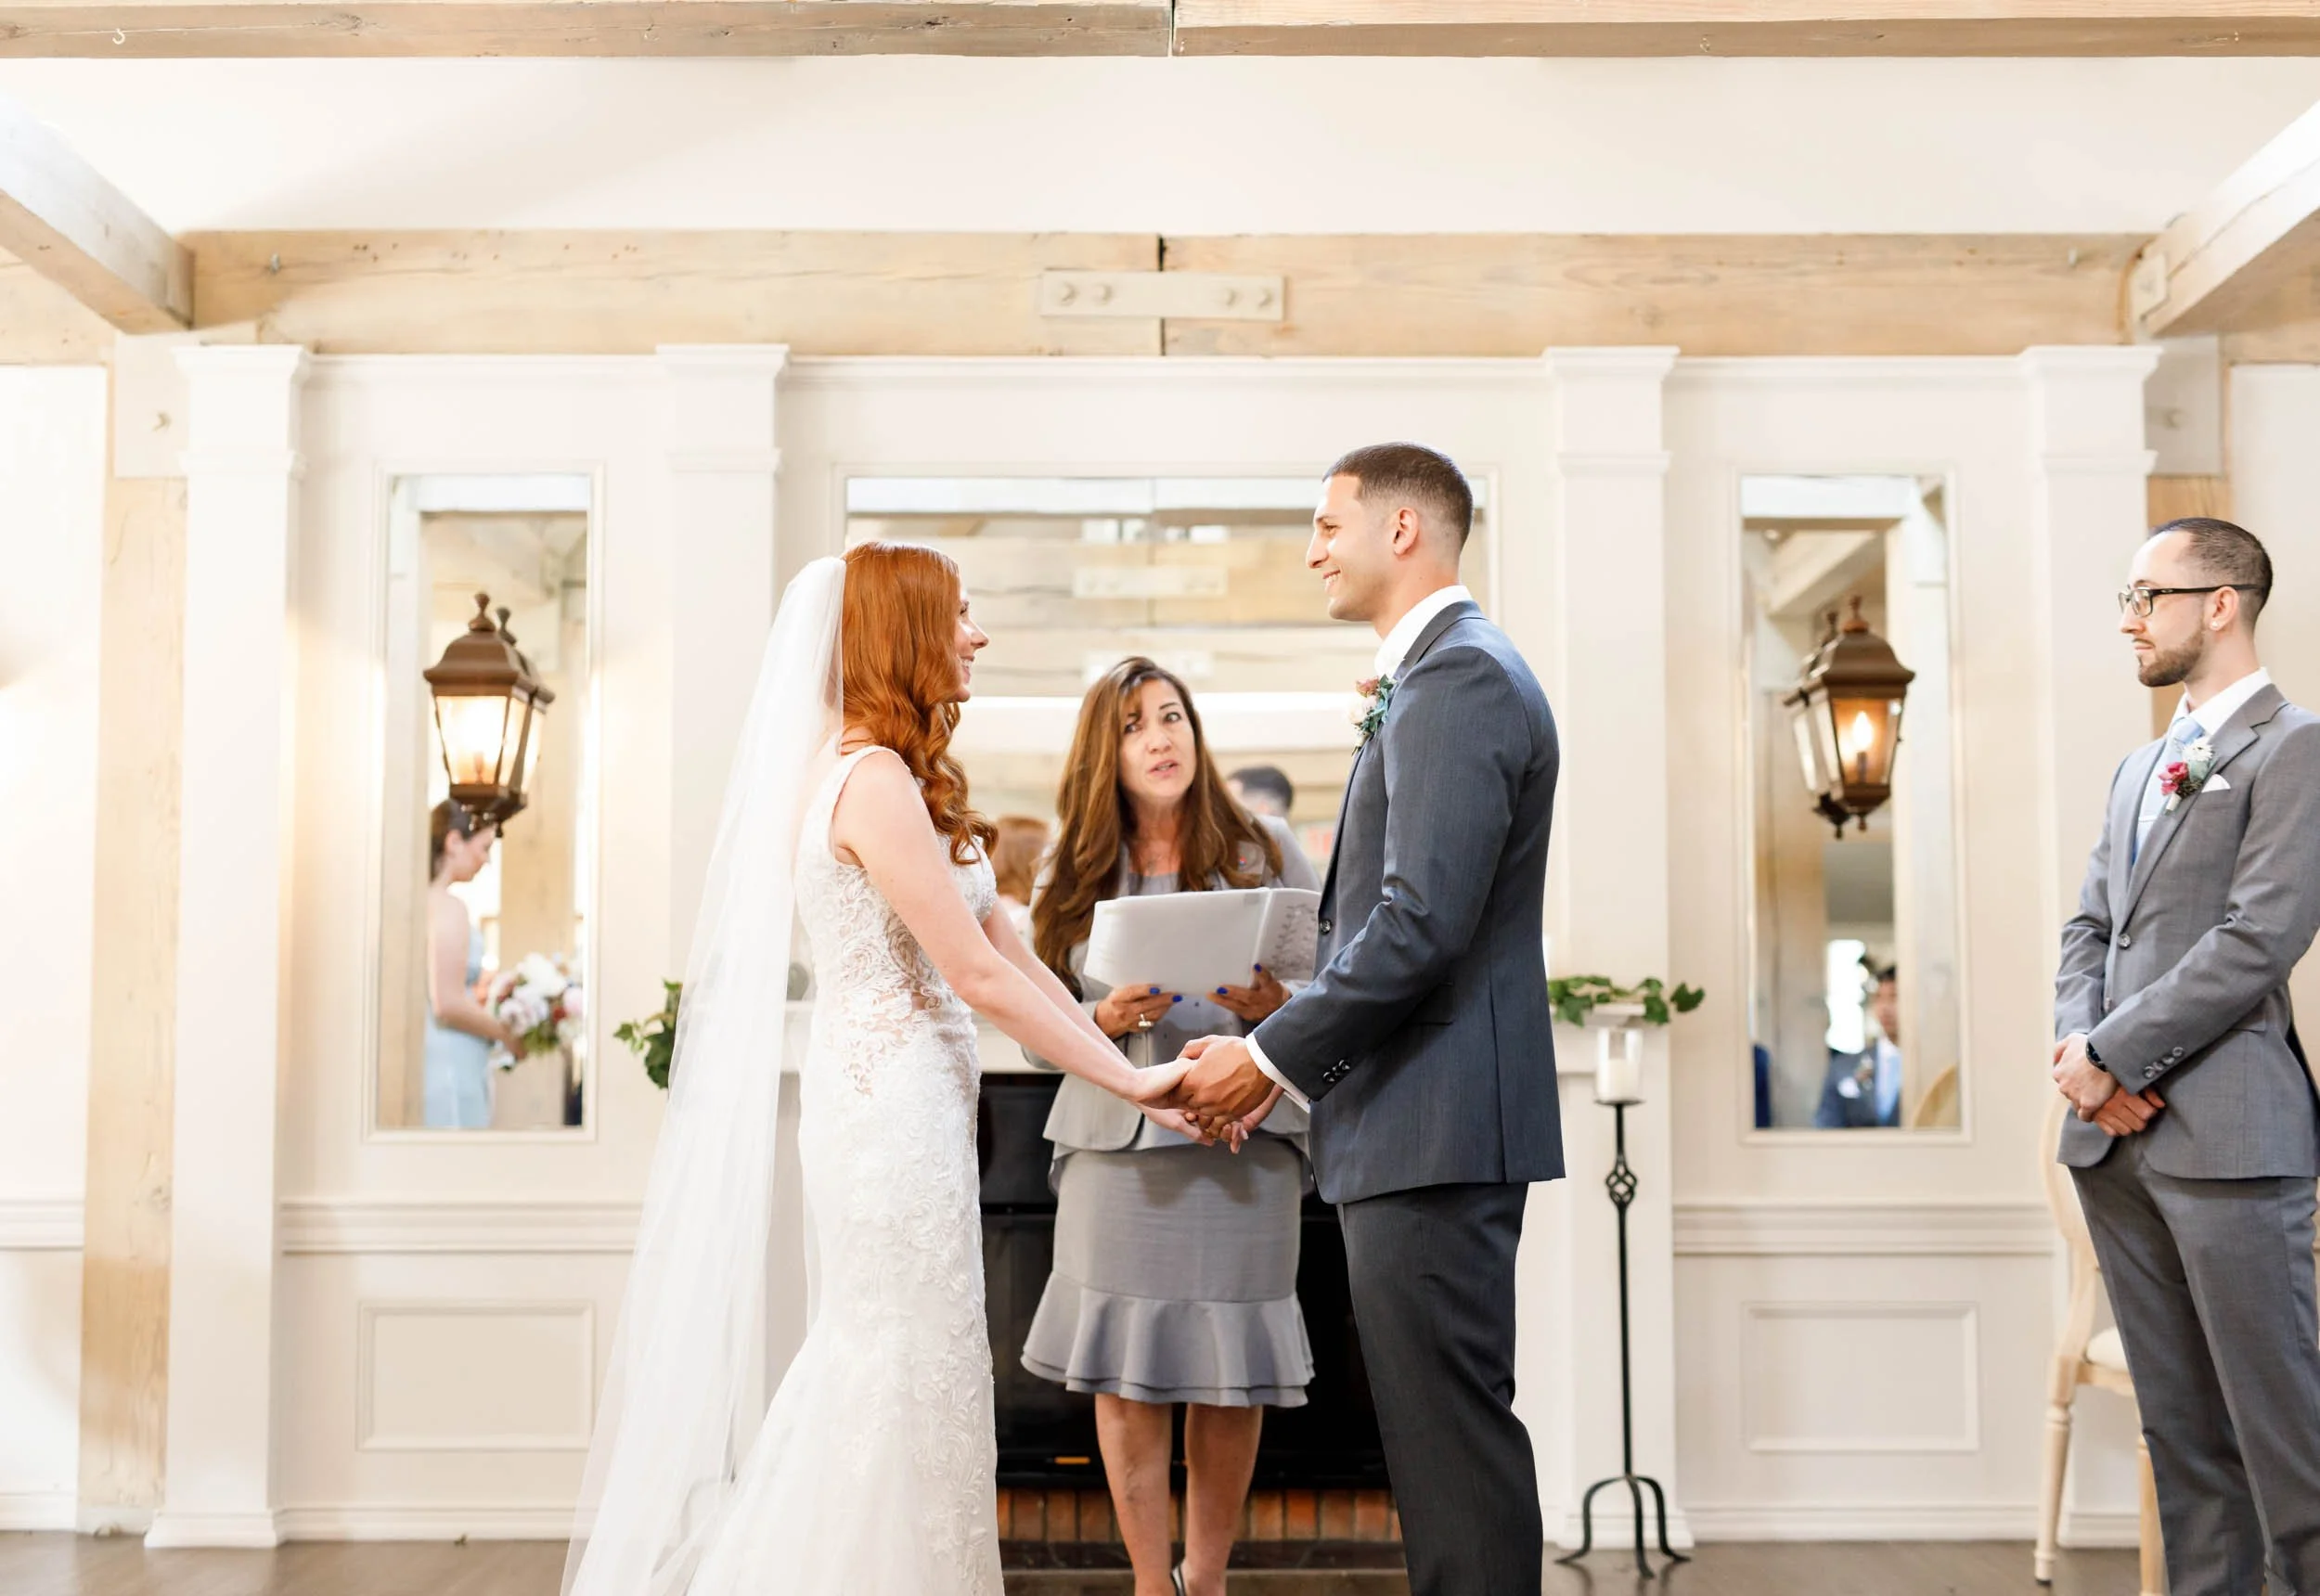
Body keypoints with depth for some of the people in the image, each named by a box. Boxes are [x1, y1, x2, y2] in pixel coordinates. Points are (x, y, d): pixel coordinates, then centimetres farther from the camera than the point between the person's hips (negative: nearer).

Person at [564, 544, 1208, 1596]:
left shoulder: (889, 778, 14)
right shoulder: (875, 779, -16)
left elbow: (1005, 948, 11)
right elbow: (977, 974, -17)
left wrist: (1124, 1061, 7)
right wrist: (1128, 1081, -11)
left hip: (883, 1103, 10)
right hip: (895, 1108, -10)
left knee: (870, 1367, 16)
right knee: (912, 1372, 1)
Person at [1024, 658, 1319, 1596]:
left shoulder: (1265, 851, 5)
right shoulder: (1078, 877, 8)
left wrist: (1275, 1006, -16)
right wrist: (1104, 1018, -10)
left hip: (1241, 1142, 0)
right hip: (1119, 1148, 1)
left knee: (1232, 1374, 5)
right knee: (1125, 1373, 1)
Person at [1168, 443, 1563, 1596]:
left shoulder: (1459, 680, -14)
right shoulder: (1433, 679, 18)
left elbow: (1421, 923, -22)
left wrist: (1268, 1057, -13)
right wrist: (1284, 1055, 12)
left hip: (1435, 1123, -11)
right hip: (1418, 1122, 11)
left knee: (1454, 1429, -4)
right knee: (1437, 1426, 17)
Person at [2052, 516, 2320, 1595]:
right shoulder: (2140, 768, 20)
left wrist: (2113, 1054, -12)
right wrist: (2077, 1044, -2)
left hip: (2224, 1133, -7)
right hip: (2115, 1138, 7)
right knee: (2179, 1422, 11)